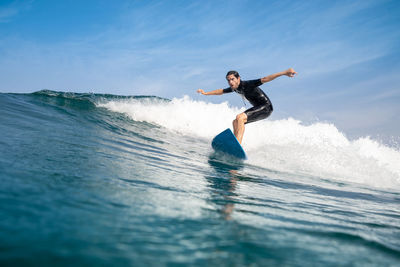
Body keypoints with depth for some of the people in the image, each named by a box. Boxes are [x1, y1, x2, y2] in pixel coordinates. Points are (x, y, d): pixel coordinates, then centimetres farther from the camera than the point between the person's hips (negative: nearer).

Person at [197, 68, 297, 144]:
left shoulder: (247, 84, -21)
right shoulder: (234, 88, 4)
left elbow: (265, 79, -30)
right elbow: (221, 91, 23)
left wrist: (284, 73, -38)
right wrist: (206, 93, 29)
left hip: (266, 107, -10)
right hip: (257, 108, 10)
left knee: (239, 117, -25)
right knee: (235, 122, 9)